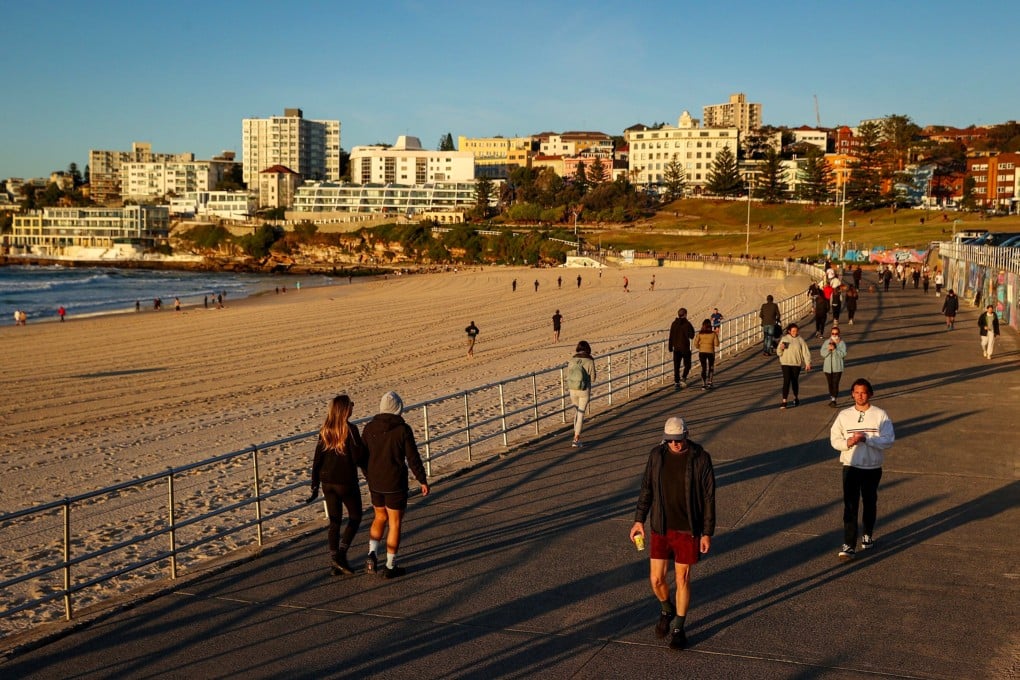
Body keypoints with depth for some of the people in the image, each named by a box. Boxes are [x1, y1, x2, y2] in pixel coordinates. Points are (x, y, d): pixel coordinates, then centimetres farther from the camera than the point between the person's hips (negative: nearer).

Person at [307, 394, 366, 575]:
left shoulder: (325, 430, 2)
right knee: (355, 517, 13)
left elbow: (317, 459, 3)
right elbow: (358, 457, -17)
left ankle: (335, 562, 16)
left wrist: (315, 485, 9)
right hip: (346, 482, -5)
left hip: (328, 482, 5)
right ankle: (341, 554, 0)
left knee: (334, 522, 13)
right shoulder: (350, 429, -16)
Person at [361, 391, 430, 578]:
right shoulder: (403, 429, -14)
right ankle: (390, 567, 12)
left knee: (380, 517, 23)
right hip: (395, 484, -4)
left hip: (375, 483, 4)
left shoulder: (369, 428, -2)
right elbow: (413, 458, -12)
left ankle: (372, 555, 7)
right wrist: (423, 481, -1)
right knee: (395, 523, 8)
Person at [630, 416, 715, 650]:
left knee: (682, 580, 5)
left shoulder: (700, 458, -11)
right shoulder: (657, 455, -3)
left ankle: (678, 628, 23)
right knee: (656, 579, 4)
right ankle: (666, 610, 36)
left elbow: (709, 498, -6)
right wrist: (639, 520, 3)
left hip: (687, 530, -2)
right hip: (661, 528, 2)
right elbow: (646, 488, 7)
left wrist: (707, 533, -6)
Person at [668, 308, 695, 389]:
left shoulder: (674, 324, 4)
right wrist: (692, 329, 6)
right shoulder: (687, 324, -11)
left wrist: (670, 347, 15)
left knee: (676, 366, 8)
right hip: (685, 348, -4)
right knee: (687, 365, 8)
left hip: (676, 348, 4)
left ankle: (676, 382, 7)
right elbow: (691, 336, -11)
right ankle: (683, 378, -12)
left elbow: (671, 337, 7)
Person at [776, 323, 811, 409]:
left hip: (796, 364, 0)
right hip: (786, 363, 0)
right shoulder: (784, 339, 1)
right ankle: (784, 401, -12)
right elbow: (779, 352, 3)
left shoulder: (800, 340, -1)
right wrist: (781, 348, -19)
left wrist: (808, 363, -6)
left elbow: (805, 351, -1)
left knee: (795, 381, 9)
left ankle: (796, 398, 33)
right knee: (786, 381, -10)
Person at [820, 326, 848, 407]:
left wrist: (834, 349, -23)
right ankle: (831, 398, 26)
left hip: (837, 367, -3)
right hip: (828, 367, 3)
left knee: (835, 383, -11)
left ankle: (834, 400, -14)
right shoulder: (826, 342, 5)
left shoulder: (841, 343, -2)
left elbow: (843, 354, -13)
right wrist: (828, 349, -20)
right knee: (830, 384, 12)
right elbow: (823, 353, -3)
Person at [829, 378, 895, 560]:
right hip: (850, 467, 0)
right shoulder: (844, 415, -1)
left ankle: (868, 535, 39)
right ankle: (849, 545, -9)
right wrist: (848, 442, -19)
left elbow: (888, 440, -12)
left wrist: (866, 438, -24)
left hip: (873, 468, 0)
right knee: (850, 506, -7)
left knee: (870, 503, 17)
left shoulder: (880, 415, -6)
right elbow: (834, 439, 2)